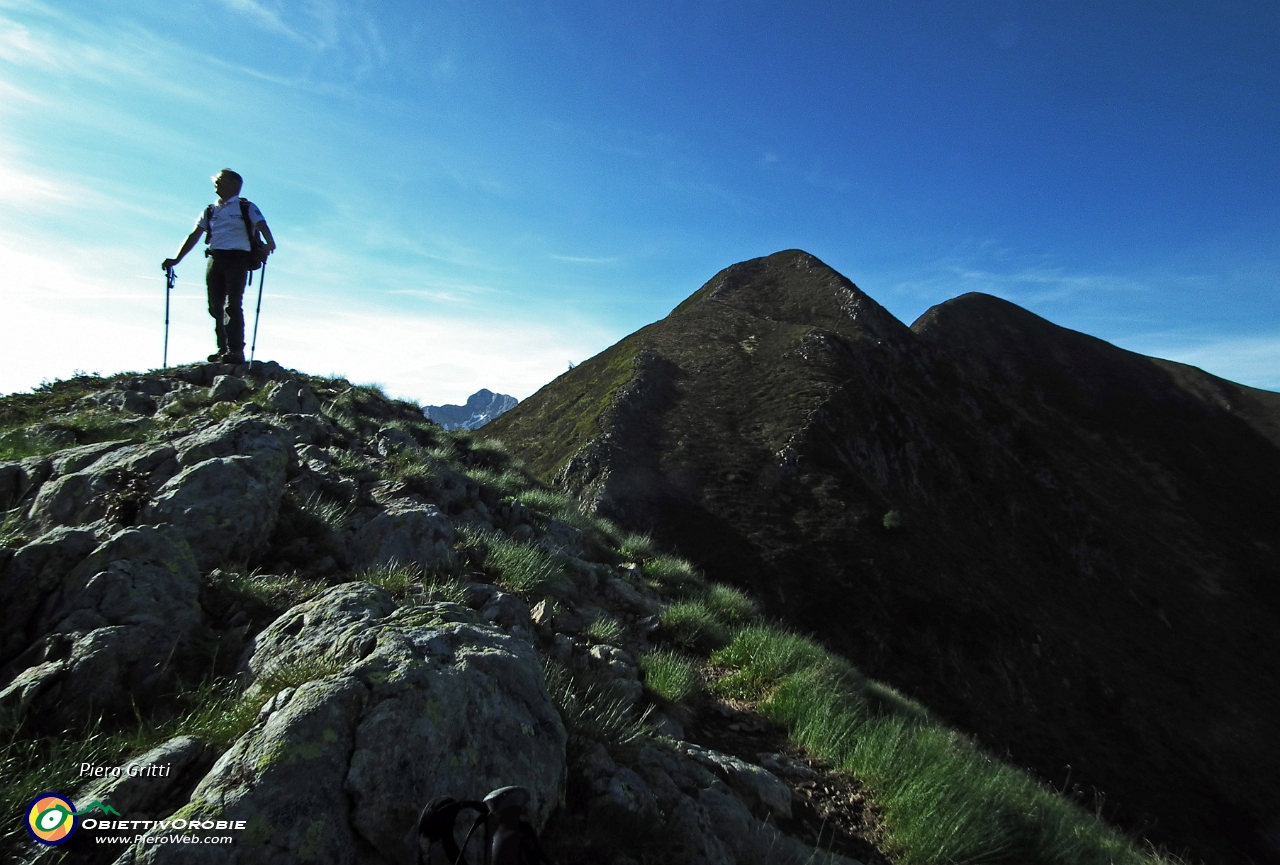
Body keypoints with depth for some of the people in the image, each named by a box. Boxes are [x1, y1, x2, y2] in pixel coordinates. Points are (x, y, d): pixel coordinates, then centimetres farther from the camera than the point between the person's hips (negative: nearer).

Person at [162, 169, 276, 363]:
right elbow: (194, 236, 21)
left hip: (237, 259, -6)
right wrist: (176, 259, 15)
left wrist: (270, 243, -32)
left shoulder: (247, 208, 8)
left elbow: (262, 226, -10)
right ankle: (223, 349, 5)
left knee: (232, 305, -15)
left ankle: (236, 351, -16)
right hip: (215, 259, 6)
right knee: (215, 307, 1)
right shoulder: (210, 211, 22)